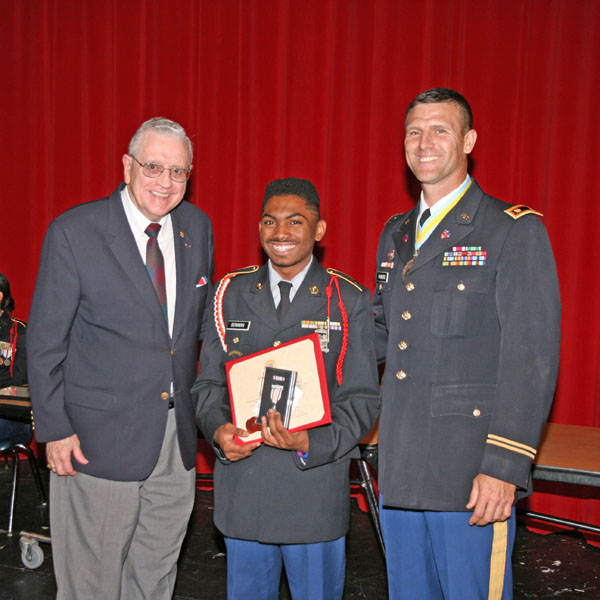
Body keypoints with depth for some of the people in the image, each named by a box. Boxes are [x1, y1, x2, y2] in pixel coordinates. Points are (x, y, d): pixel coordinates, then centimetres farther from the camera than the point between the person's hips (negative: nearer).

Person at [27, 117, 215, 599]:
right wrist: (55, 428, -10)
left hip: (178, 437, 5)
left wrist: (199, 401, 9)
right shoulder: (74, 232, -11)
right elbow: (45, 340, -8)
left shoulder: (197, 226, 4)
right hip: (100, 437, -4)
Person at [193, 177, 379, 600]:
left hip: (316, 489, -2)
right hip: (242, 484, 3)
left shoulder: (350, 301, -2)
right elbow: (208, 382, 9)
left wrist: (311, 443, -20)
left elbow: (362, 396, -4)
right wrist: (218, 429, -11)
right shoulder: (231, 293, 6)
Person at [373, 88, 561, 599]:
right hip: (399, 469, 7)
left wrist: (504, 467, -17)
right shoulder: (395, 235, 14)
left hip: (471, 474, -6)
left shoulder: (516, 231, -7)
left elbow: (531, 360, -12)